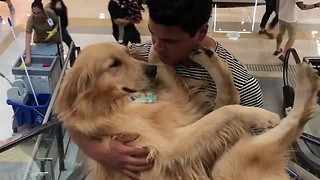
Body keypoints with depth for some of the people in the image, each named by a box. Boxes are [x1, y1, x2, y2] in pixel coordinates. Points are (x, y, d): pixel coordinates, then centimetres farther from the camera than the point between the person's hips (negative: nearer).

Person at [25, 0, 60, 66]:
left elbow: (58, 23, -6)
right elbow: (28, 40, -37)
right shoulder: (31, 20, -32)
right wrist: (28, 57, -47)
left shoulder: (50, 13, -28)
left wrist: (54, 30, -28)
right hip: (39, 42, -1)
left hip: (54, 40, 1)